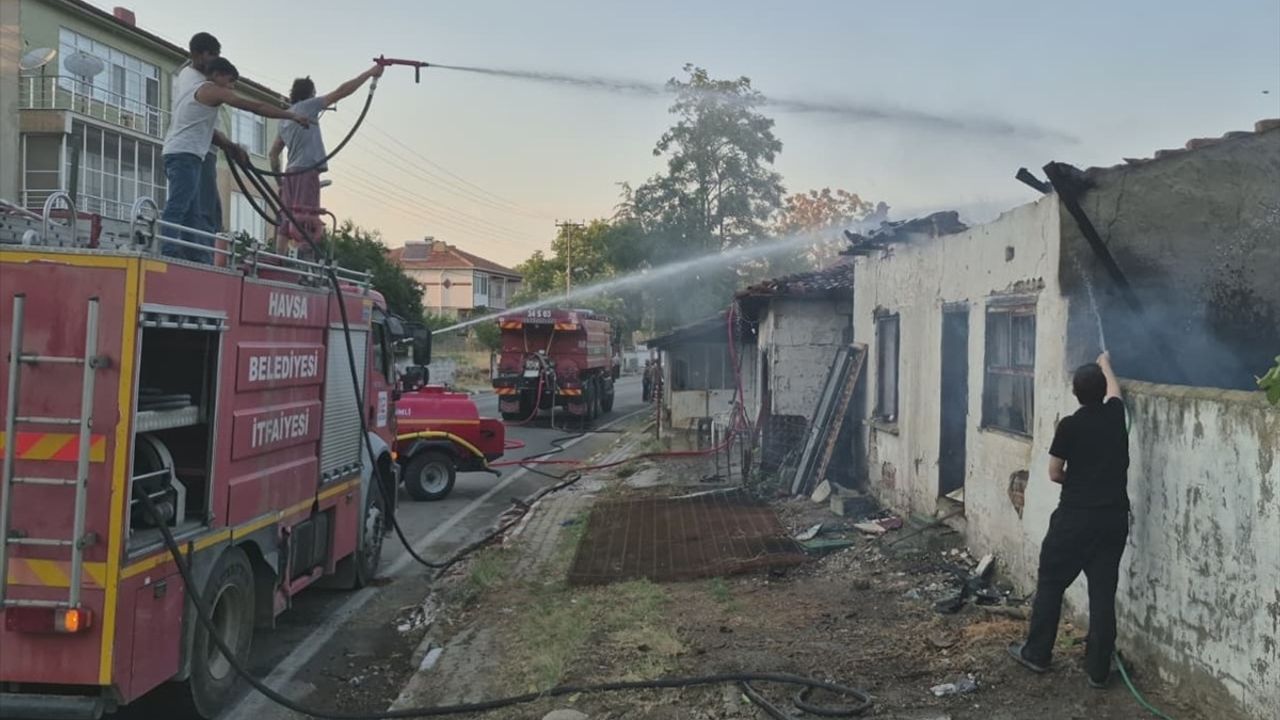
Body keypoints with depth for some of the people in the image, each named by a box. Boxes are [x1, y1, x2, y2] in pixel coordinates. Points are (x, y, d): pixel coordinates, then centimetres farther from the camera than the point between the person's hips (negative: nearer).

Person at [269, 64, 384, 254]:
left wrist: (279, 178, 26)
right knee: (306, 223, -14)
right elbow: (341, 92, -3)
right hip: (307, 172, -8)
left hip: (291, 174, 8)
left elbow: (274, 152, 24)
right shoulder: (308, 106, 2)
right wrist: (370, 73, -2)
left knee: (286, 224, 4)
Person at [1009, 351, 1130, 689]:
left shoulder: (1070, 425, -10)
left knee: (1051, 584, 10)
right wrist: (1105, 364, 44)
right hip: (1113, 518, 4)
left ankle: (1036, 653, 17)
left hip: (1075, 517, -4)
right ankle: (1098, 669, 10)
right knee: (1103, 592, 6)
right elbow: (1113, 389, 26)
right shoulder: (1115, 414, 2)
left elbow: (1055, 473, -3)